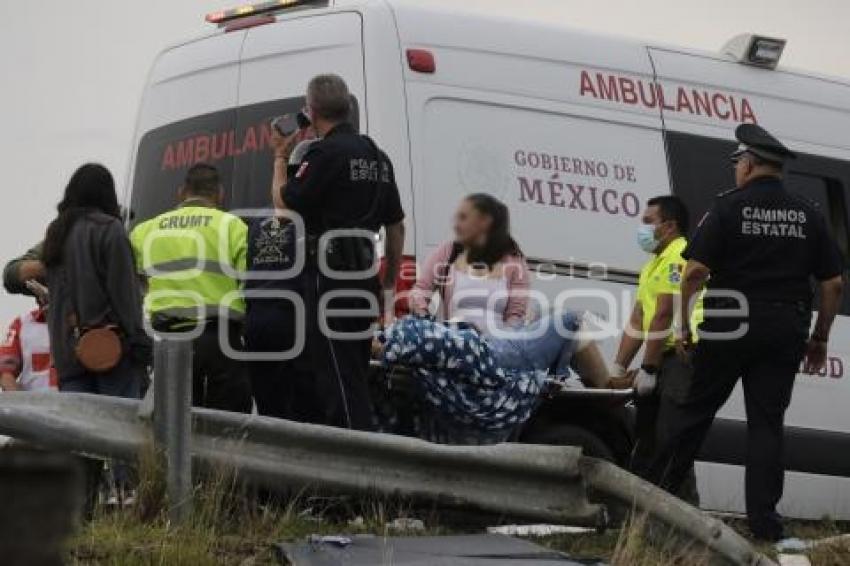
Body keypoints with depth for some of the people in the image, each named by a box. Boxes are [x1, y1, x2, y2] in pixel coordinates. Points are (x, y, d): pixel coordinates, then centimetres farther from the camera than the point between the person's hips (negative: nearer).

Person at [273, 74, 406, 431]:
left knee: (338, 382, -9)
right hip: (365, 279, 9)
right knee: (352, 381, 15)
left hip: (331, 278, -9)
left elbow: (285, 205, -8)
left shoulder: (326, 153, -12)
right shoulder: (377, 156, 16)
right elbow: (396, 226, 19)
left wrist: (281, 156, 4)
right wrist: (389, 283, 25)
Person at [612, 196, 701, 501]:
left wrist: (648, 370, -16)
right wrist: (618, 369, 14)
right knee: (644, 436, 12)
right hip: (664, 358, 10)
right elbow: (637, 322, 21)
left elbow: (664, 316, -16)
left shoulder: (679, 256, -10)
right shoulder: (652, 264, 23)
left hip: (684, 353, -10)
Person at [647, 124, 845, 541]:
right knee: (767, 423, 5)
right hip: (785, 331, 3)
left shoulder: (729, 207, -4)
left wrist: (685, 326, -1)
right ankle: (763, 521, 0)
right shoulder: (809, 216, 8)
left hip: (730, 326, -2)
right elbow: (834, 284, 7)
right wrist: (819, 339, 15)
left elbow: (695, 272, -11)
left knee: (694, 410, 10)